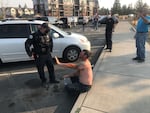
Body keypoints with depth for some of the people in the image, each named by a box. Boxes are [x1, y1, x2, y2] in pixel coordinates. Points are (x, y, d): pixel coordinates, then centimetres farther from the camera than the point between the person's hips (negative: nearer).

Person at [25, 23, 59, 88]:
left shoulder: (47, 35, 5)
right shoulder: (35, 35, -14)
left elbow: (51, 41, 24)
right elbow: (27, 44, -15)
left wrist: (50, 50, 17)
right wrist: (30, 54, -18)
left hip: (48, 55, 6)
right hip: (39, 56, -5)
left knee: (51, 67, 14)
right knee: (41, 69, 6)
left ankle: (52, 80, 32)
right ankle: (44, 81, 26)